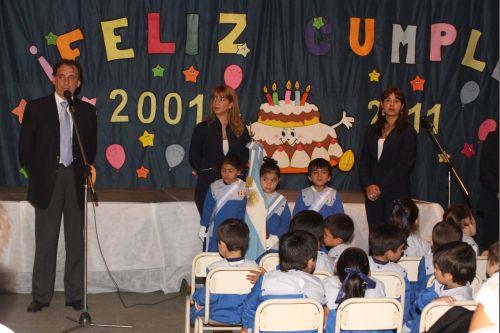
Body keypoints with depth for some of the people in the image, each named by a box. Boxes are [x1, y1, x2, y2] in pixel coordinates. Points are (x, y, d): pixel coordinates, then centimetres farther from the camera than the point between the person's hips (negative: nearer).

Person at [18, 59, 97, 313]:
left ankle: (75, 295, 14)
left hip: (76, 180, 2)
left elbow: (91, 147, 12)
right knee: (45, 241, 2)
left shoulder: (87, 111, 9)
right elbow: (25, 148, 3)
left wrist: (83, 171, 2)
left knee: (76, 240, 6)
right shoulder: (36, 108, 4)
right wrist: (37, 175, 0)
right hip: (47, 180, -2)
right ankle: (41, 296, 10)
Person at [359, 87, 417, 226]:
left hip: (397, 193, -4)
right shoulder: (373, 130, 15)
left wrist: (381, 188, -10)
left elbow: (404, 165, -7)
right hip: (372, 193, 4)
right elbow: (364, 160, 10)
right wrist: (368, 185, -6)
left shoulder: (408, 131, 0)